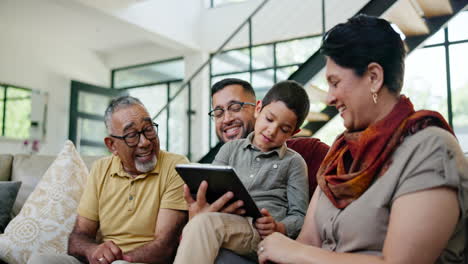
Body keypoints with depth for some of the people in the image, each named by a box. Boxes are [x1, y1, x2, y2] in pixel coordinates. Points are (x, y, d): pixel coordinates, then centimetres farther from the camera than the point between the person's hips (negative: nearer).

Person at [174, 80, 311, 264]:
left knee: (205, 222, -34)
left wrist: (278, 228, -12)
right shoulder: (231, 149, 23)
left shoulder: (293, 162, 15)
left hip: (262, 233, -3)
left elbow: (299, 216, 10)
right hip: (224, 221, 3)